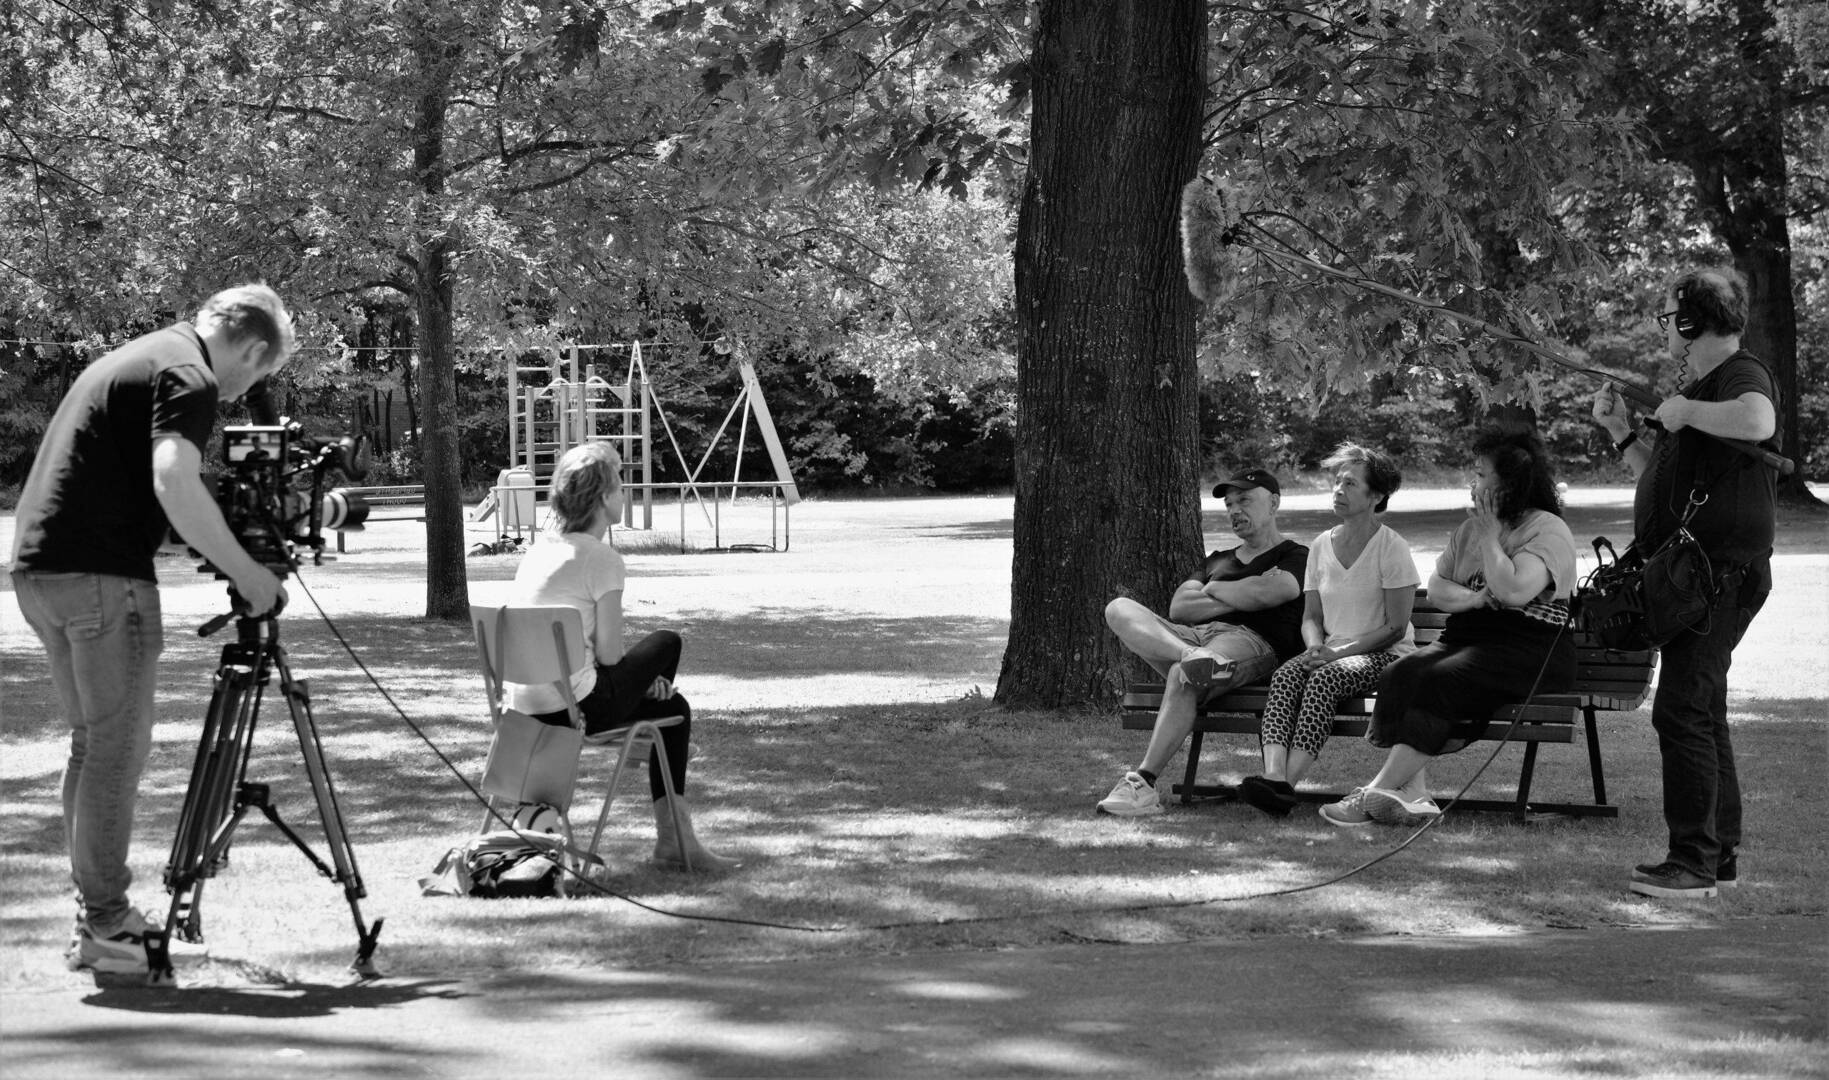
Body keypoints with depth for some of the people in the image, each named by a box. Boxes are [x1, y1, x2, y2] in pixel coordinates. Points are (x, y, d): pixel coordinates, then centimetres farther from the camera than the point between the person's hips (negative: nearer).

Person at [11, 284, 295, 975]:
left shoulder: (135, 357, 22)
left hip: (38, 568, 9)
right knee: (118, 749, -4)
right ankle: (105, 929, -3)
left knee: (93, 746, 15)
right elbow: (174, 483, -23)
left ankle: (98, 910, 18)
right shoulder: (190, 376, -8)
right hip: (103, 578, -9)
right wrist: (244, 572, -16)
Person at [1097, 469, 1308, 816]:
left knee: (1183, 675, -38)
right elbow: (1178, 608, 16)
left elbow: (1264, 593, -9)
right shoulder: (1217, 560, 33)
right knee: (1119, 608, -17)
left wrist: (1213, 590, 10)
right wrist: (1239, 598, 3)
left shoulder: (1296, 557, 14)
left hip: (1250, 640, -7)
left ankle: (1143, 784, -42)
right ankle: (1194, 657, -45)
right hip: (1191, 635, 7)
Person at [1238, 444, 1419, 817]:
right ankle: (1274, 776, -46)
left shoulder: (1392, 548, -5)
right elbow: (1311, 617, 16)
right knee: (1285, 675, -28)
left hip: (1384, 656, -5)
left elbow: (1395, 628, -8)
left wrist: (1340, 652, -17)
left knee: (1324, 678, -35)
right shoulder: (1321, 546, 13)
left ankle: (1288, 785, -44)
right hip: (1331, 653, 5)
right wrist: (1315, 647, -8)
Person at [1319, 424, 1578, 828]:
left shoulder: (1548, 530, -4)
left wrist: (1489, 537, -9)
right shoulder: (1470, 528, 21)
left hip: (1527, 654, -7)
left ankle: (1379, 791, -32)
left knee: (1438, 682, -31)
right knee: (1399, 675, -22)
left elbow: (1514, 591, -20)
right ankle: (1412, 793, -35)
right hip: (1467, 636, 7)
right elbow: (1435, 588, 15)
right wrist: (1473, 598, -6)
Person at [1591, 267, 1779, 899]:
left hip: (1723, 573, -11)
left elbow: (1757, 422, -35)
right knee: (1701, 714, 15)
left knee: (1682, 712, -13)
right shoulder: (1695, 385, 20)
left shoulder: (1741, 374, -10)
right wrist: (1622, 431, 15)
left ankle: (1693, 862, -11)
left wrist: (1685, 411, -23)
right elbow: (1659, 479, 26)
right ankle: (1719, 853, 23)